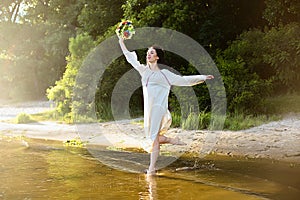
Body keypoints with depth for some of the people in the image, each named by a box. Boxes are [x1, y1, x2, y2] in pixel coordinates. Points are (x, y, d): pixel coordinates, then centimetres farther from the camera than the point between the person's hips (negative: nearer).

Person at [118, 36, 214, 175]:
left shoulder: (164, 74, 4)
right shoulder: (144, 70, 17)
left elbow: (183, 80, 9)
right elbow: (131, 58, 27)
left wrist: (202, 77, 5)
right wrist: (122, 42, 29)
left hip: (158, 108, -6)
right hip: (148, 109, 6)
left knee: (154, 138, -12)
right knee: (150, 138, 4)